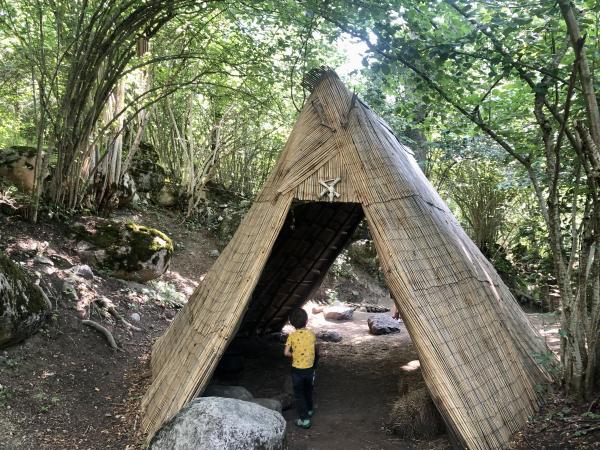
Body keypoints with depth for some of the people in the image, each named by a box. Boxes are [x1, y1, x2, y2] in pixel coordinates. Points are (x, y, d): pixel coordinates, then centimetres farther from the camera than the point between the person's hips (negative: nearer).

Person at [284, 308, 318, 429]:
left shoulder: (292, 336, -13)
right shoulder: (311, 334, -6)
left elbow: (286, 352, -17)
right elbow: (316, 351, 6)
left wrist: (294, 355, 2)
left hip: (297, 369, -3)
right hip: (310, 368, 3)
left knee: (299, 394, 8)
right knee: (308, 391, 26)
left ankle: (304, 419, 6)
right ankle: (309, 410, 45)